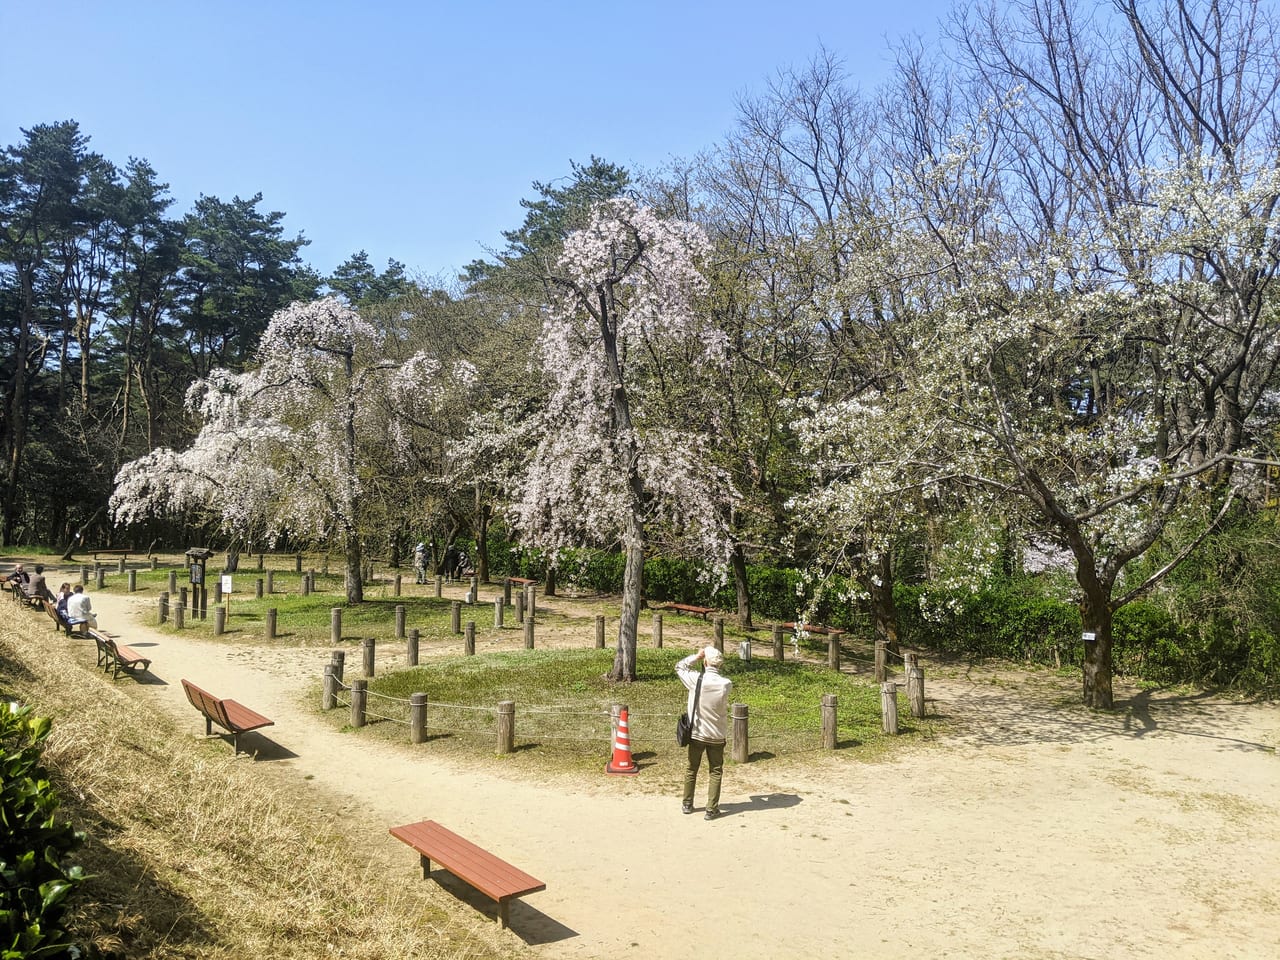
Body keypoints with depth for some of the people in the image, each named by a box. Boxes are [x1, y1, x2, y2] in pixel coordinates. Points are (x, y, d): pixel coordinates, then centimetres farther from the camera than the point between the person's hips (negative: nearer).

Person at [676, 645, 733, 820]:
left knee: (691, 769, 18)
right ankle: (711, 809, 14)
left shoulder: (695, 679, -17)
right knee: (715, 772, 12)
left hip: (696, 734, 1)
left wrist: (696, 656, -5)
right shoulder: (726, 684, -18)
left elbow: (679, 667, 0)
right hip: (717, 736, 0)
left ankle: (687, 804, 30)